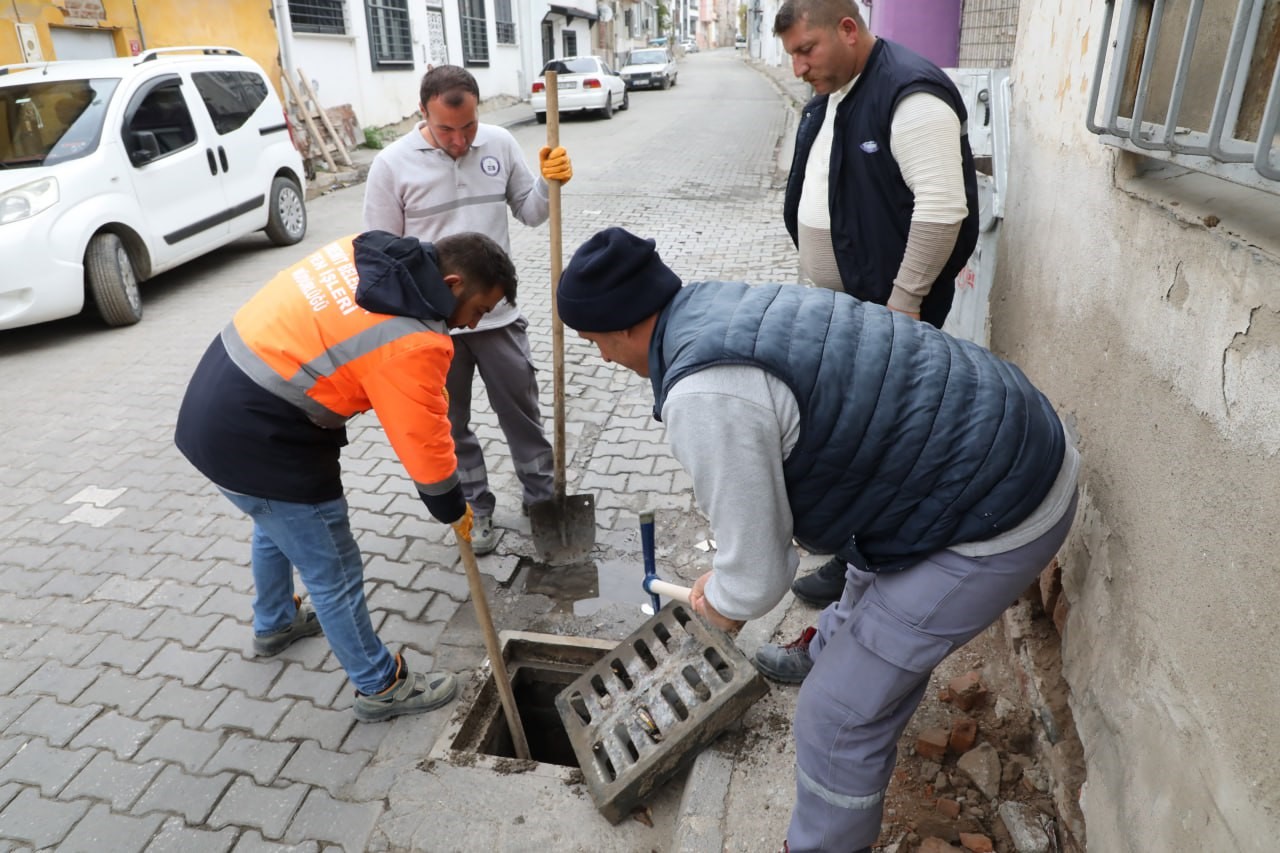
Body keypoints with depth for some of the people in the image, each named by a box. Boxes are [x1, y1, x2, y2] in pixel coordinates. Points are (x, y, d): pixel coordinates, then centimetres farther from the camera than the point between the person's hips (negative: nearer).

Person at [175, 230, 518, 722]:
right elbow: (423, 443, -15)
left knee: (277, 524, 33)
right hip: (255, 439, -9)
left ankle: (274, 625, 57)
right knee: (334, 575, 7)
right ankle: (381, 687, 26)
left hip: (217, 402, 10)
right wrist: (453, 510, 3)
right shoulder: (410, 341, -23)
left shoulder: (369, 251, 0)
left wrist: (432, 394, 10)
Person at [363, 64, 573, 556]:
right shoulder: (392, 164, -9)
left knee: (521, 410, 13)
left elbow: (530, 213, 7)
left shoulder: (500, 144, -1)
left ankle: (542, 497, 31)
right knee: (450, 424, 12)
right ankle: (475, 509, 30)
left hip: (498, 313, 2)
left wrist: (549, 183, -15)